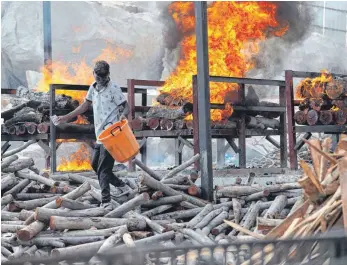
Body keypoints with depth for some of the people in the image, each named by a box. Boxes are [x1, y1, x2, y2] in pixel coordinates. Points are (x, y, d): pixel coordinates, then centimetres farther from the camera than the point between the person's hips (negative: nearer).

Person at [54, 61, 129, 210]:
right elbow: (86, 105, 23)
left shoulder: (114, 89, -9)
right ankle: (118, 183, 32)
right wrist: (67, 117, 21)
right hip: (100, 134, 8)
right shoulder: (93, 87, 12)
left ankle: (106, 200, -13)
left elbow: (126, 107, -9)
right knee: (95, 164, 16)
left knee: (103, 167, -13)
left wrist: (123, 115, -32)